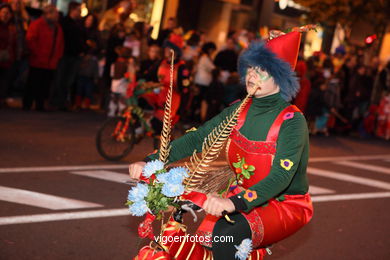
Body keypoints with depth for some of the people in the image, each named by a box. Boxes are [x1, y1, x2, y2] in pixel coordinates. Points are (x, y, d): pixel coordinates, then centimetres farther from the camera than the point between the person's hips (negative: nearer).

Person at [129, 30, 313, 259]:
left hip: (286, 205, -6)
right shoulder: (240, 110, 0)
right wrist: (151, 162, -17)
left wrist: (235, 202, -46)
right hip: (243, 196, 6)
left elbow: (281, 175, -31)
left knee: (226, 239, -31)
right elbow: (197, 137, -4)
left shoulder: (292, 120, -19)